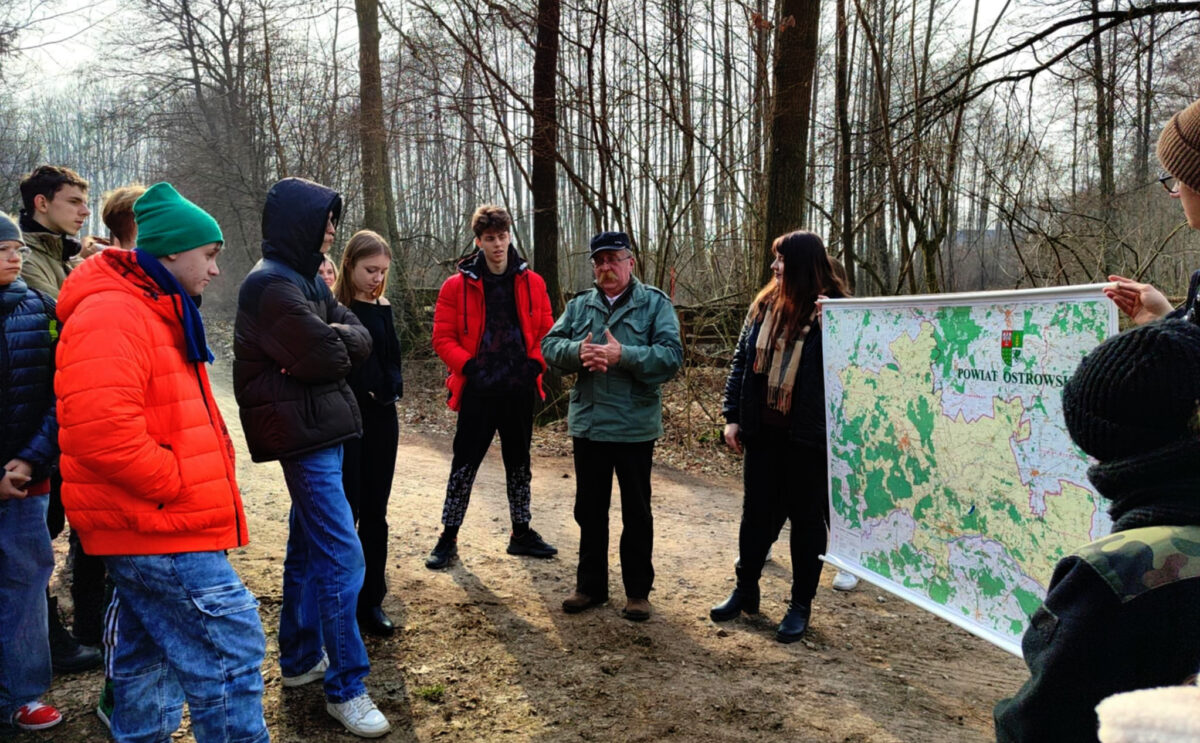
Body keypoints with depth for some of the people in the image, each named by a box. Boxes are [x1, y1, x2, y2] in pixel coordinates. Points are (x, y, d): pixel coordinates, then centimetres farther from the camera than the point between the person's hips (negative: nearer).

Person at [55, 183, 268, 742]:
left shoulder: (155, 310, 18)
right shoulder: (111, 315, -16)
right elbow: (102, 429, -28)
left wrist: (205, 481, 15)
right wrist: (178, 486, -18)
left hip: (152, 523, 11)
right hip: (160, 528, -11)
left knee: (149, 653, 20)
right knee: (229, 645, -8)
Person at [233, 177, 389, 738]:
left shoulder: (306, 279, 15)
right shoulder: (272, 285, -15)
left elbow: (359, 341, 7)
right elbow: (324, 357, -22)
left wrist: (334, 339, -11)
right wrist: (337, 342, -2)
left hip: (319, 432, 10)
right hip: (302, 434, -10)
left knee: (309, 546, 18)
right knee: (341, 558, -9)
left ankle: (301, 658, 32)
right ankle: (346, 688, -1)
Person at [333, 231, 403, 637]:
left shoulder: (383, 310, 9)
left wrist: (389, 389, 0)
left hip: (381, 421, 5)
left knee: (374, 513, 10)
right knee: (345, 512, -3)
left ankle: (370, 601, 19)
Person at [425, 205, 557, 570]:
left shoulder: (531, 283, 3)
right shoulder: (458, 285, -5)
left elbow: (546, 331, 8)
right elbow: (442, 338, -4)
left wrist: (536, 364, -7)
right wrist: (468, 365, -15)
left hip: (520, 390, 3)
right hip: (478, 391, -3)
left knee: (519, 464, 14)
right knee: (464, 465, 3)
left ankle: (521, 534, 29)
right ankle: (448, 539, 16)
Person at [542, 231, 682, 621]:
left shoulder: (655, 304, -4)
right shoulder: (579, 306, 9)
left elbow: (672, 355, -15)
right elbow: (549, 345, 1)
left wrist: (623, 355, -26)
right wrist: (578, 352, -19)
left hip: (635, 426, -4)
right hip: (587, 424, 4)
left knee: (636, 511, 9)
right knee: (589, 509, 14)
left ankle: (638, 590, 23)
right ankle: (591, 585, 29)